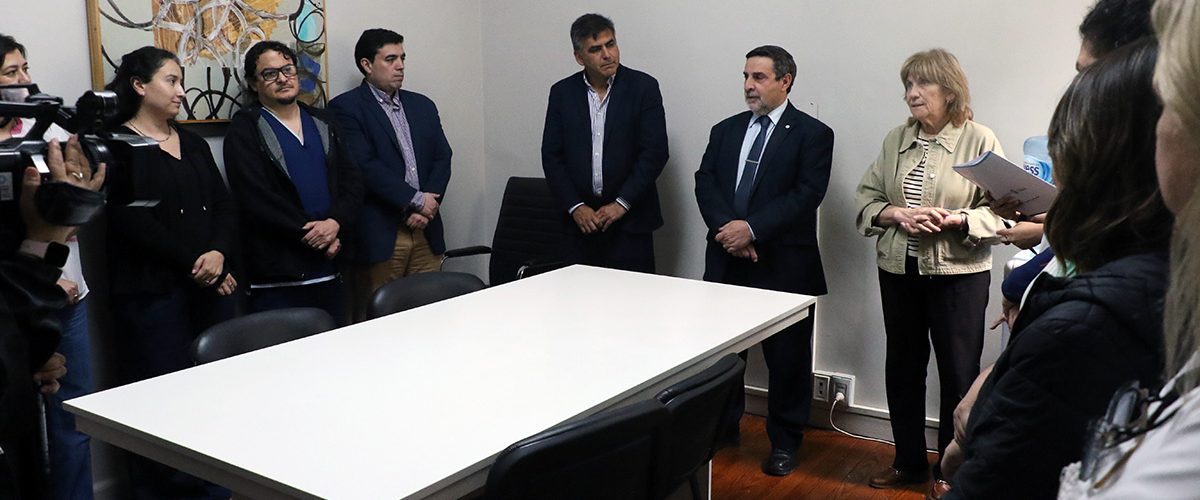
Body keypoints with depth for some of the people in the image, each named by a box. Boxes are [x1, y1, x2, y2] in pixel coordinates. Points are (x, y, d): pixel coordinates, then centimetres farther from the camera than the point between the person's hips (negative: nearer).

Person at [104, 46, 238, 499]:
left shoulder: (191, 142, 18)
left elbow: (223, 205, 11)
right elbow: (132, 221, -12)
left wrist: (219, 253, -8)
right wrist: (195, 264, -12)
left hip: (211, 286, 6)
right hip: (151, 291, -5)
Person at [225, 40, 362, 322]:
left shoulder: (322, 122, 15)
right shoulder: (244, 131, -1)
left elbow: (352, 181, 8)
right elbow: (257, 199, -12)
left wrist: (336, 222, -10)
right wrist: (312, 236, -12)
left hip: (329, 270, 5)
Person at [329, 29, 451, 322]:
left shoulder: (422, 105, 17)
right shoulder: (346, 108, -2)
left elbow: (442, 158, 10)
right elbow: (364, 166, -13)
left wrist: (428, 205, -6)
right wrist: (416, 200, -13)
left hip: (426, 231, 5)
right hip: (380, 234, -5)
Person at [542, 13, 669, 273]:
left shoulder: (643, 87, -1)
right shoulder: (562, 93, 6)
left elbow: (655, 152, -6)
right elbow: (551, 155, 4)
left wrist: (622, 204, -11)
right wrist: (575, 207, -6)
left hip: (630, 220, -2)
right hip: (579, 218, 2)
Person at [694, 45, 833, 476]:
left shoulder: (812, 134, -3)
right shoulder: (725, 130, 12)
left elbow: (806, 195, -13)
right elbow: (705, 183, 3)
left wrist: (752, 228, -20)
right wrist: (726, 228, -14)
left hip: (783, 265, -4)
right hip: (726, 260, 4)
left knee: (787, 356, 6)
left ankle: (785, 441, 22)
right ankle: (722, 426, 31)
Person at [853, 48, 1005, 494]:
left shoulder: (980, 140, -7)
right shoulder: (896, 139, 7)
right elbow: (867, 197, 7)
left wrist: (952, 219, -23)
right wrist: (897, 214, -11)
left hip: (957, 273, -5)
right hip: (899, 270, 5)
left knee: (958, 373, 5)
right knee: (902, 367, 14)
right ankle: (909, 461, 30)